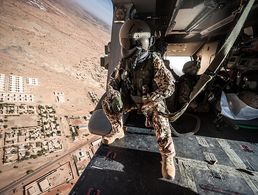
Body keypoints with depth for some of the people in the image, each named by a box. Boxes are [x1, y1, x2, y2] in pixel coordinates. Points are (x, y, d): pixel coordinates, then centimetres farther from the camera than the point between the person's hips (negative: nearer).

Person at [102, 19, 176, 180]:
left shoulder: (154, 61, -21)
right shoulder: (125, 61, -6)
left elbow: (169, 86, -24)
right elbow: (114, 80, 3)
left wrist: (144, 99, -27)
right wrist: (114, 96, -17)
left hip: (150, 99, -4)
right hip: (131, 98, 5)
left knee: (159, 116, -34)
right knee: (107, 103, -7)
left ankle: (168, 156, -10)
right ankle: (118, 131, 15)